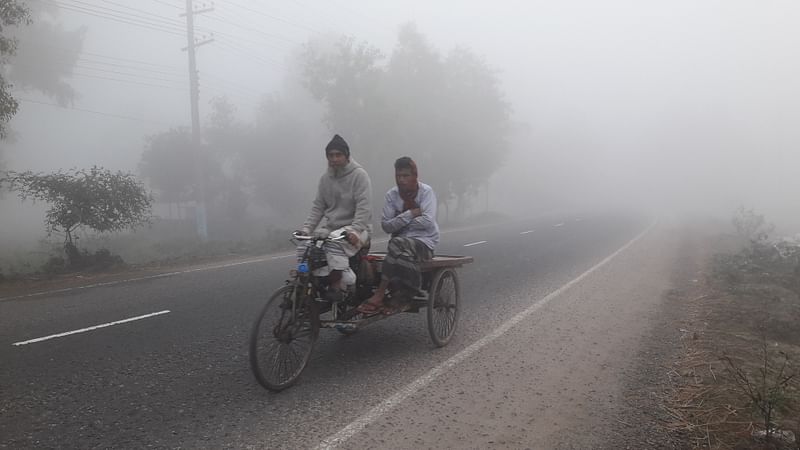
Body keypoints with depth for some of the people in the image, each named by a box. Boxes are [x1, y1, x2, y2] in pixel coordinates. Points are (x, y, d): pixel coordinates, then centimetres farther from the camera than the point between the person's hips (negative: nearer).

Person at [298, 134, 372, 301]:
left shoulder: (359, 175, -9)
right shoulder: (325, 178, 10)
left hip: (353, 227, -6)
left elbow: (364, 207, -17)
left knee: (335, 244, -36)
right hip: (329, 226, 6)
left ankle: (336, 284, -23)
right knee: (304, 248, -15)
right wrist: (306, 229, -3)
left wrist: (354, 231, -30)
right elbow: (317, 207, 11)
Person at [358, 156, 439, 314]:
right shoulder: (392, 194, 6)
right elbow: (386, 225, -4)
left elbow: (428, 222, -16)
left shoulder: (426, 191, -3)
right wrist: (410, 214, -13)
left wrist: (399, 221, -8)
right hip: (402, 240, 3)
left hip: (424, 242, -3)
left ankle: (379, 294, -27)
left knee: (396, 244, -33)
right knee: (403, 256, -34)